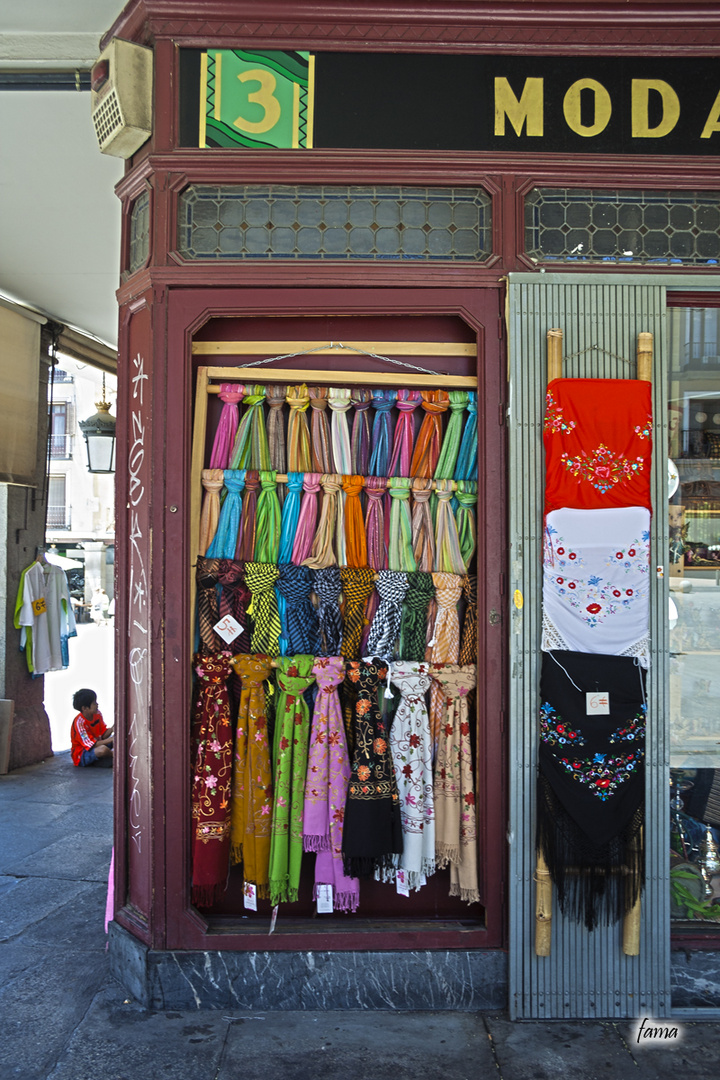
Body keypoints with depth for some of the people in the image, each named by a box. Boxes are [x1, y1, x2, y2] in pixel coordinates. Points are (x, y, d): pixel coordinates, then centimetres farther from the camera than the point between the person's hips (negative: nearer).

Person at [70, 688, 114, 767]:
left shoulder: (97, 713, -2)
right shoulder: (79, 722, -25)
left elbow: (104, 735, 0)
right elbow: (91, 744, -26)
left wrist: (112, 728, -20)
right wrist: (111, 740, -31)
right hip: (81, 755, -8)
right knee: (102, 749, -36)